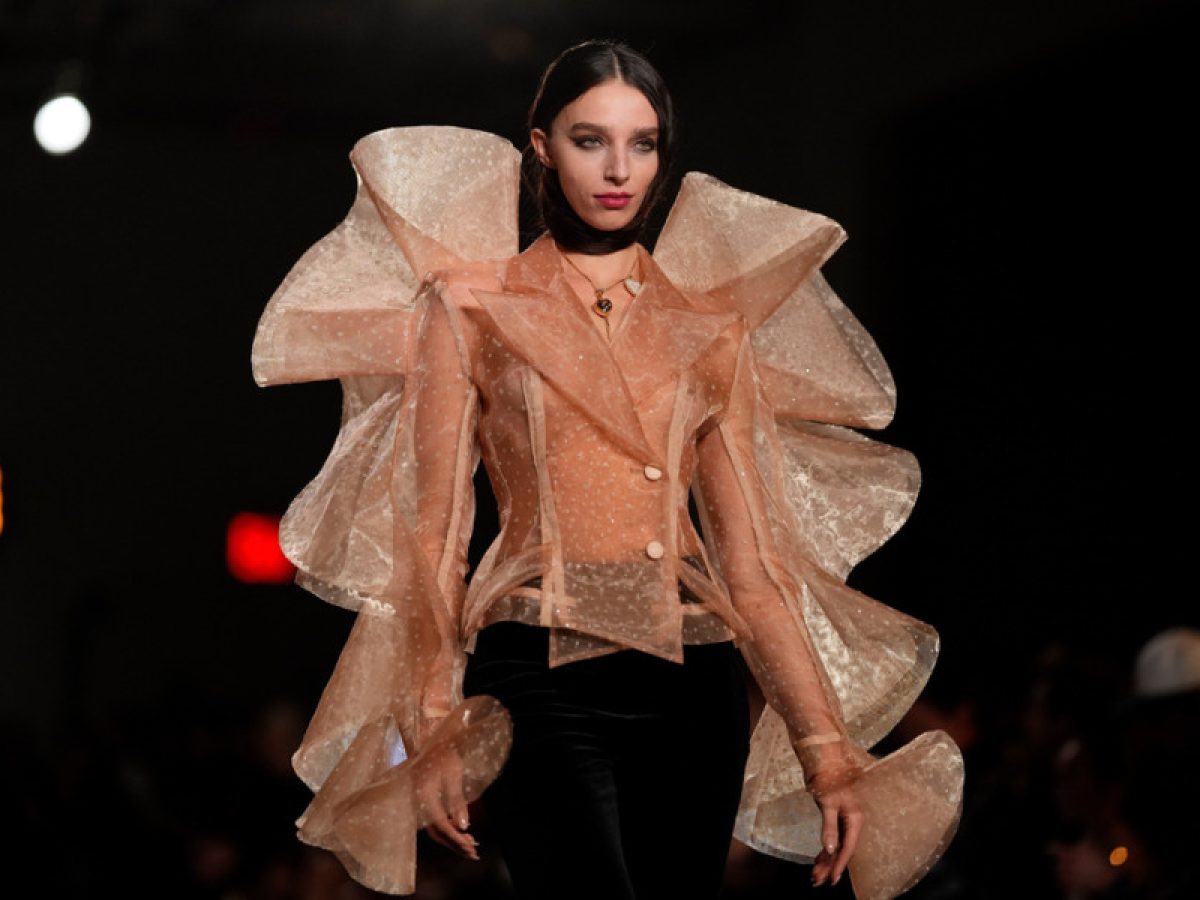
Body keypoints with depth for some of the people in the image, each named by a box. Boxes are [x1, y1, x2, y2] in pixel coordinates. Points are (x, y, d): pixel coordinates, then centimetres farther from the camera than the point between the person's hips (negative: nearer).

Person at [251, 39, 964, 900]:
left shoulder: (709, 327, 14)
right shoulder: (474, 307, 7)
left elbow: (751, 553, 11)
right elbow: (434, 530, 3)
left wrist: (827, 747, 5)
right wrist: (431, 731, -6)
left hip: (694, 681, 3)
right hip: (543, 677, -3)